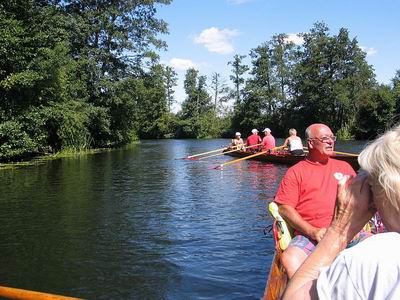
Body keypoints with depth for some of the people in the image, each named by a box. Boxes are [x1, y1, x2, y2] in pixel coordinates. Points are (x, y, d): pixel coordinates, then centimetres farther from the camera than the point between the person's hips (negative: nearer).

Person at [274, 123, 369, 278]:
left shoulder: (344, 167, 23)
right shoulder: (296, 172, 10)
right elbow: (284, 208, 1)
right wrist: (312, 231, -11)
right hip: (309, 234, -3)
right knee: (289, 258, -31)